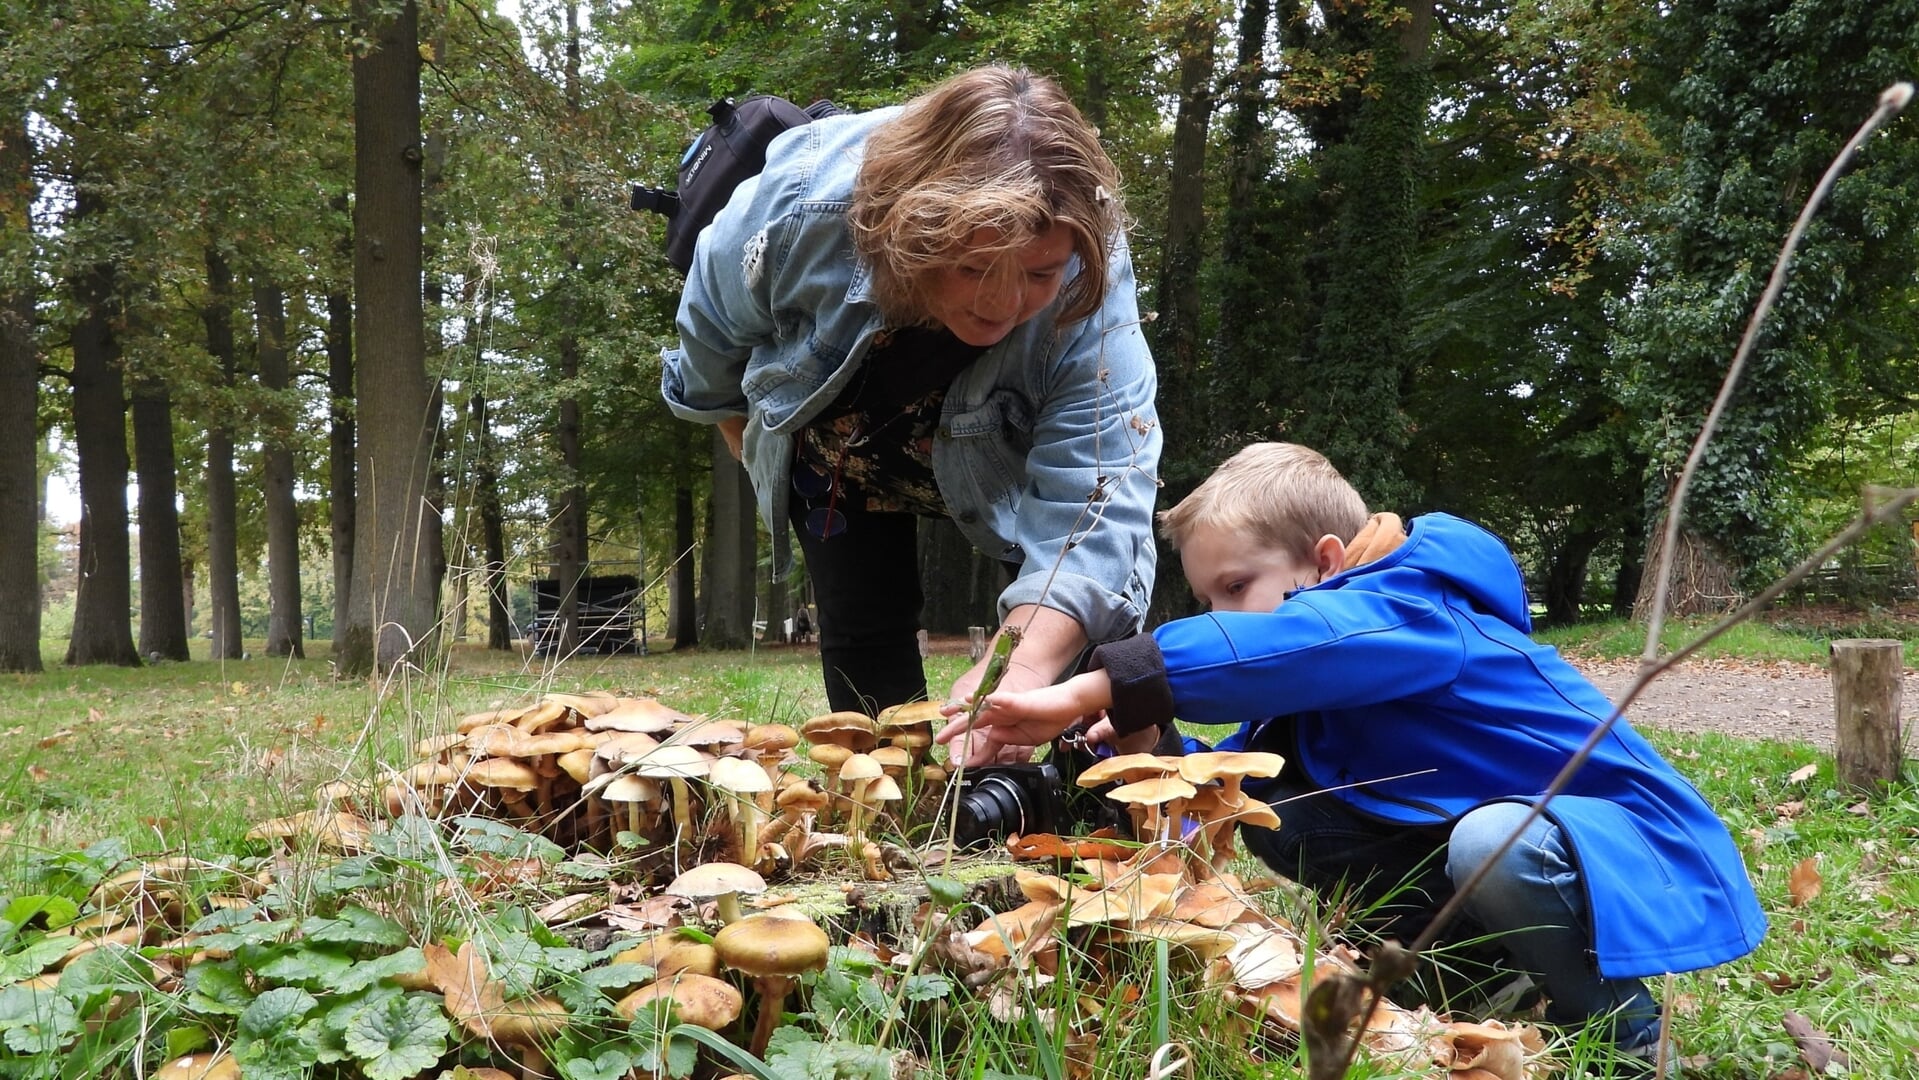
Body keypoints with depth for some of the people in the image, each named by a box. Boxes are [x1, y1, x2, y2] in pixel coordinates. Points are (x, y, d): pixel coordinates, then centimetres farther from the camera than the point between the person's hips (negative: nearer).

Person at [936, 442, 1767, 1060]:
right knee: (1268, 807, -5)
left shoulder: (1413, 617, -25)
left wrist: (1092, 690, -49)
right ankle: (1501, 963, 3)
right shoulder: (1327, 686, 4)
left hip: (1624, 848, -8)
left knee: (1499, 845, -41)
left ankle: (1619, 1021, -11)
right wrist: (1144, 750, -16)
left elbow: (1285, 647, -44)